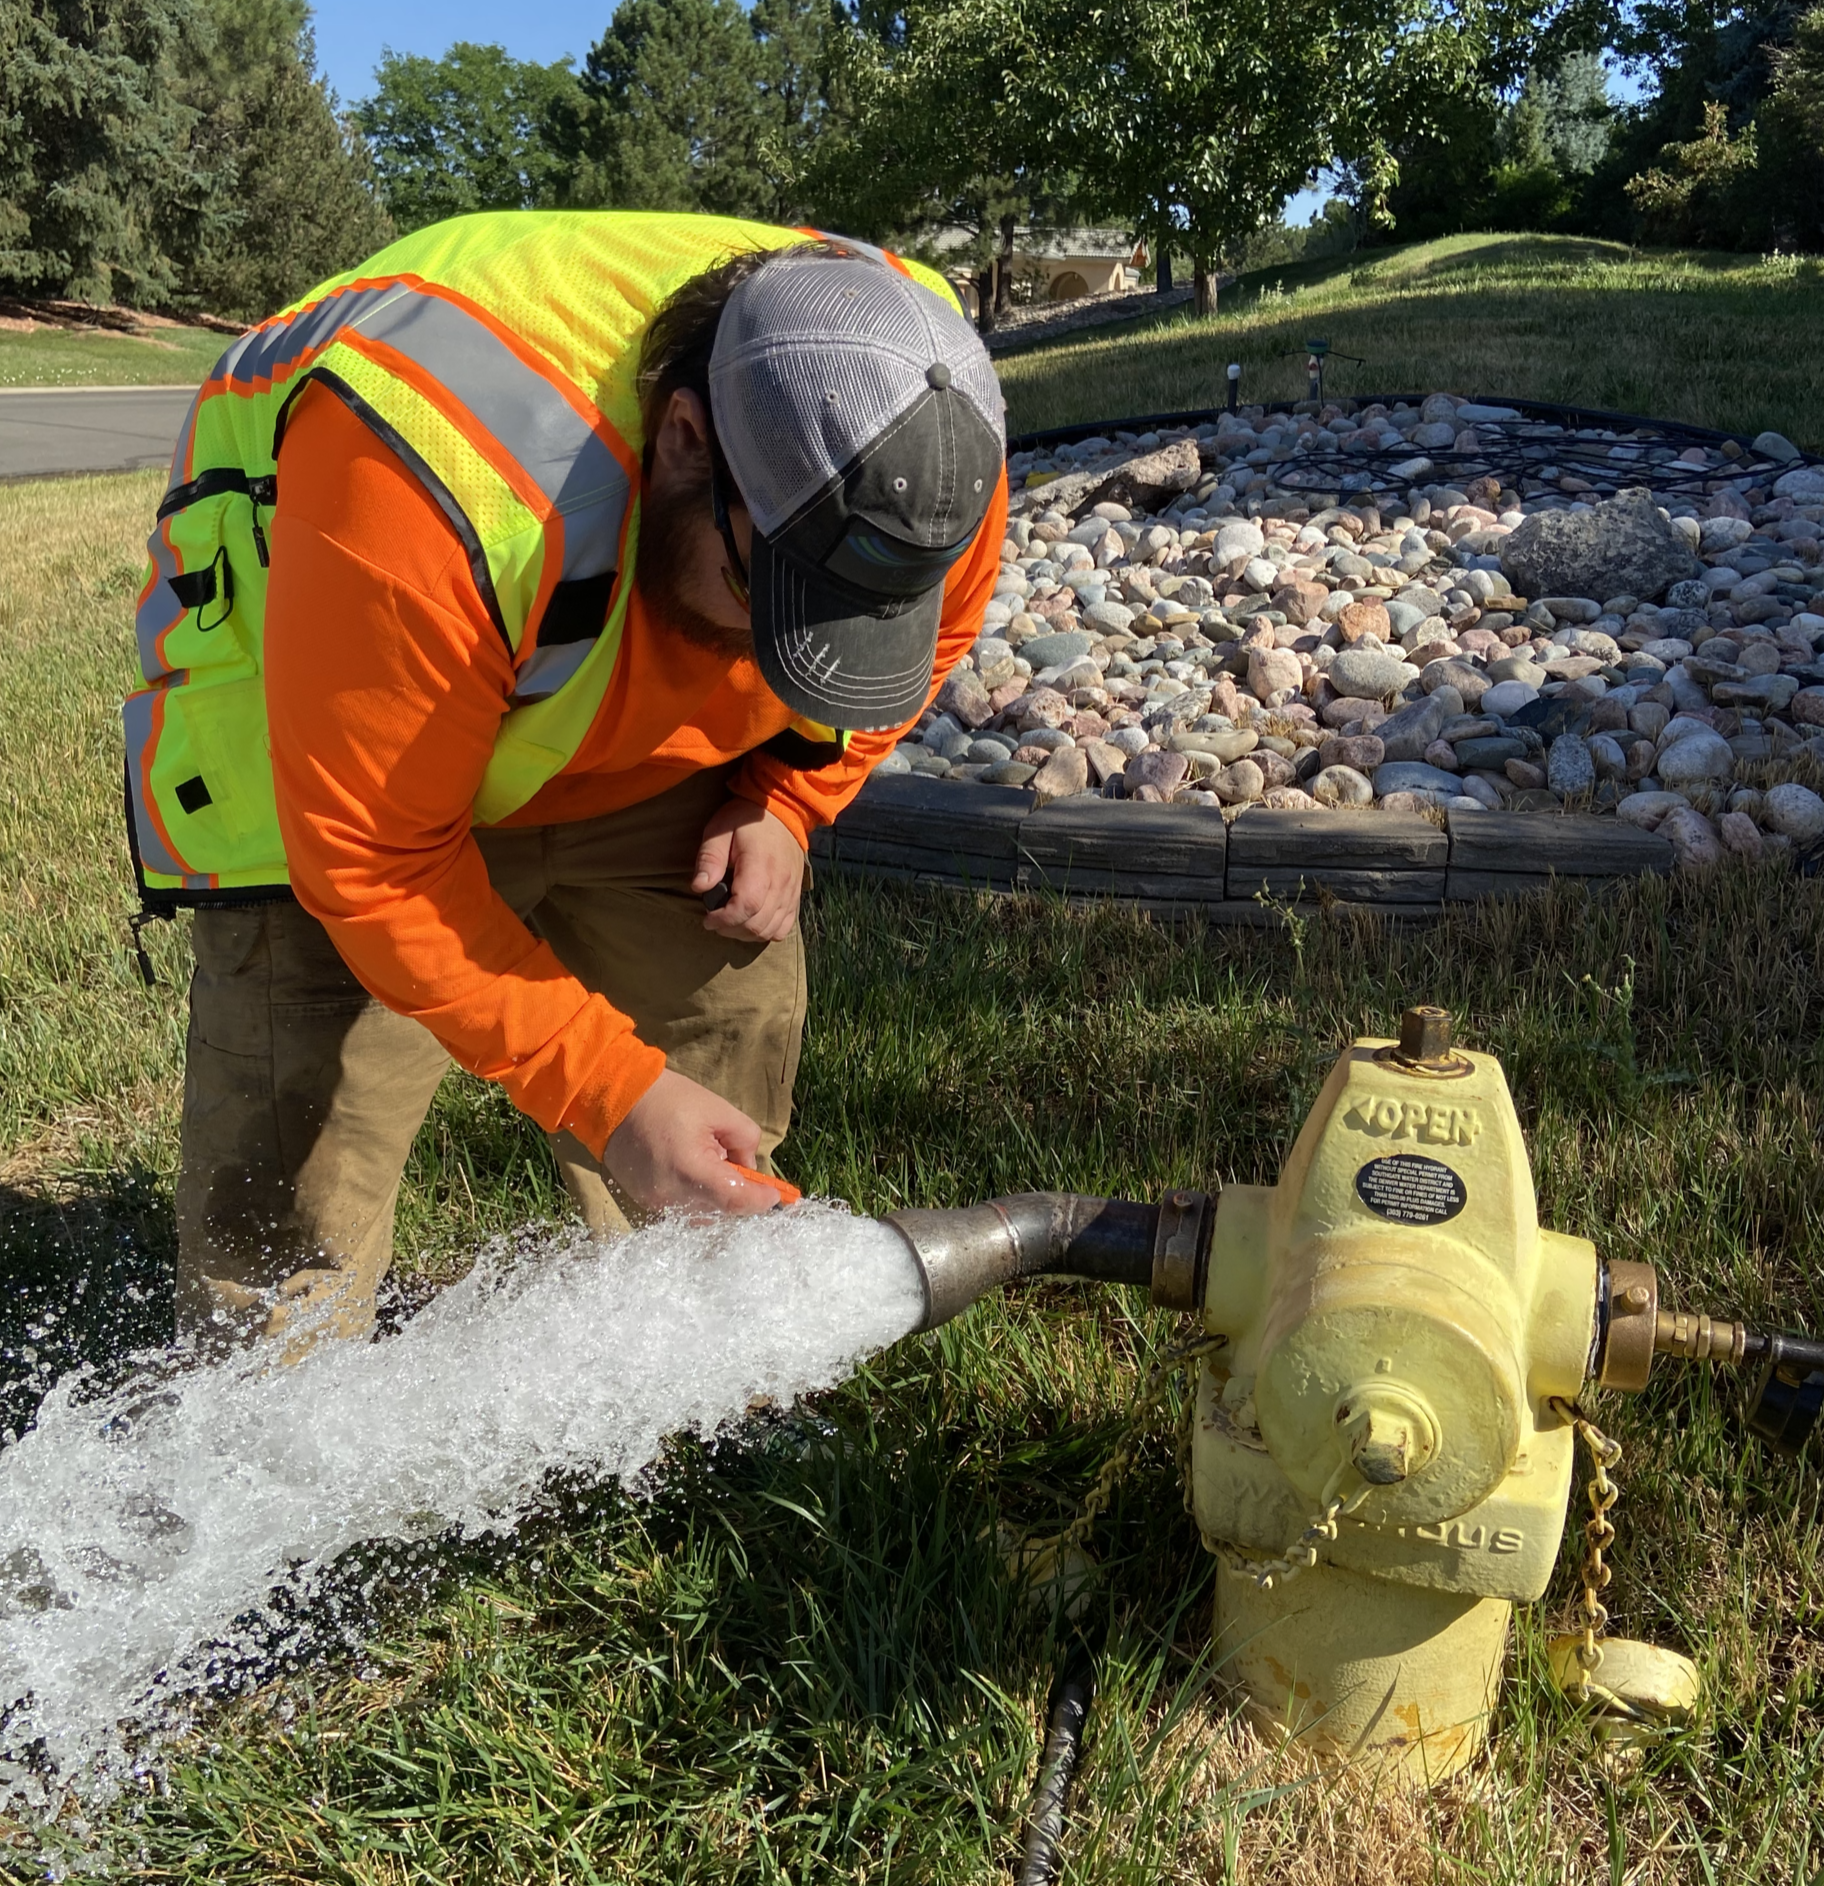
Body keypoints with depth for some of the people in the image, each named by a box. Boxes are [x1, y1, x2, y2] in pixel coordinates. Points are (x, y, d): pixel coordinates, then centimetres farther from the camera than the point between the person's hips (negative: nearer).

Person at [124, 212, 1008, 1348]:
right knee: (294, 1163, -11)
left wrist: (786, 802, -13)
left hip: (644, 751, 5)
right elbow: (375, 858, -33)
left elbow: (920, 636, 0)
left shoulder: (920, 436, -24)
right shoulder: (432, 482, -43)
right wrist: (611, 1091, -34)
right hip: (343, 746, -4)